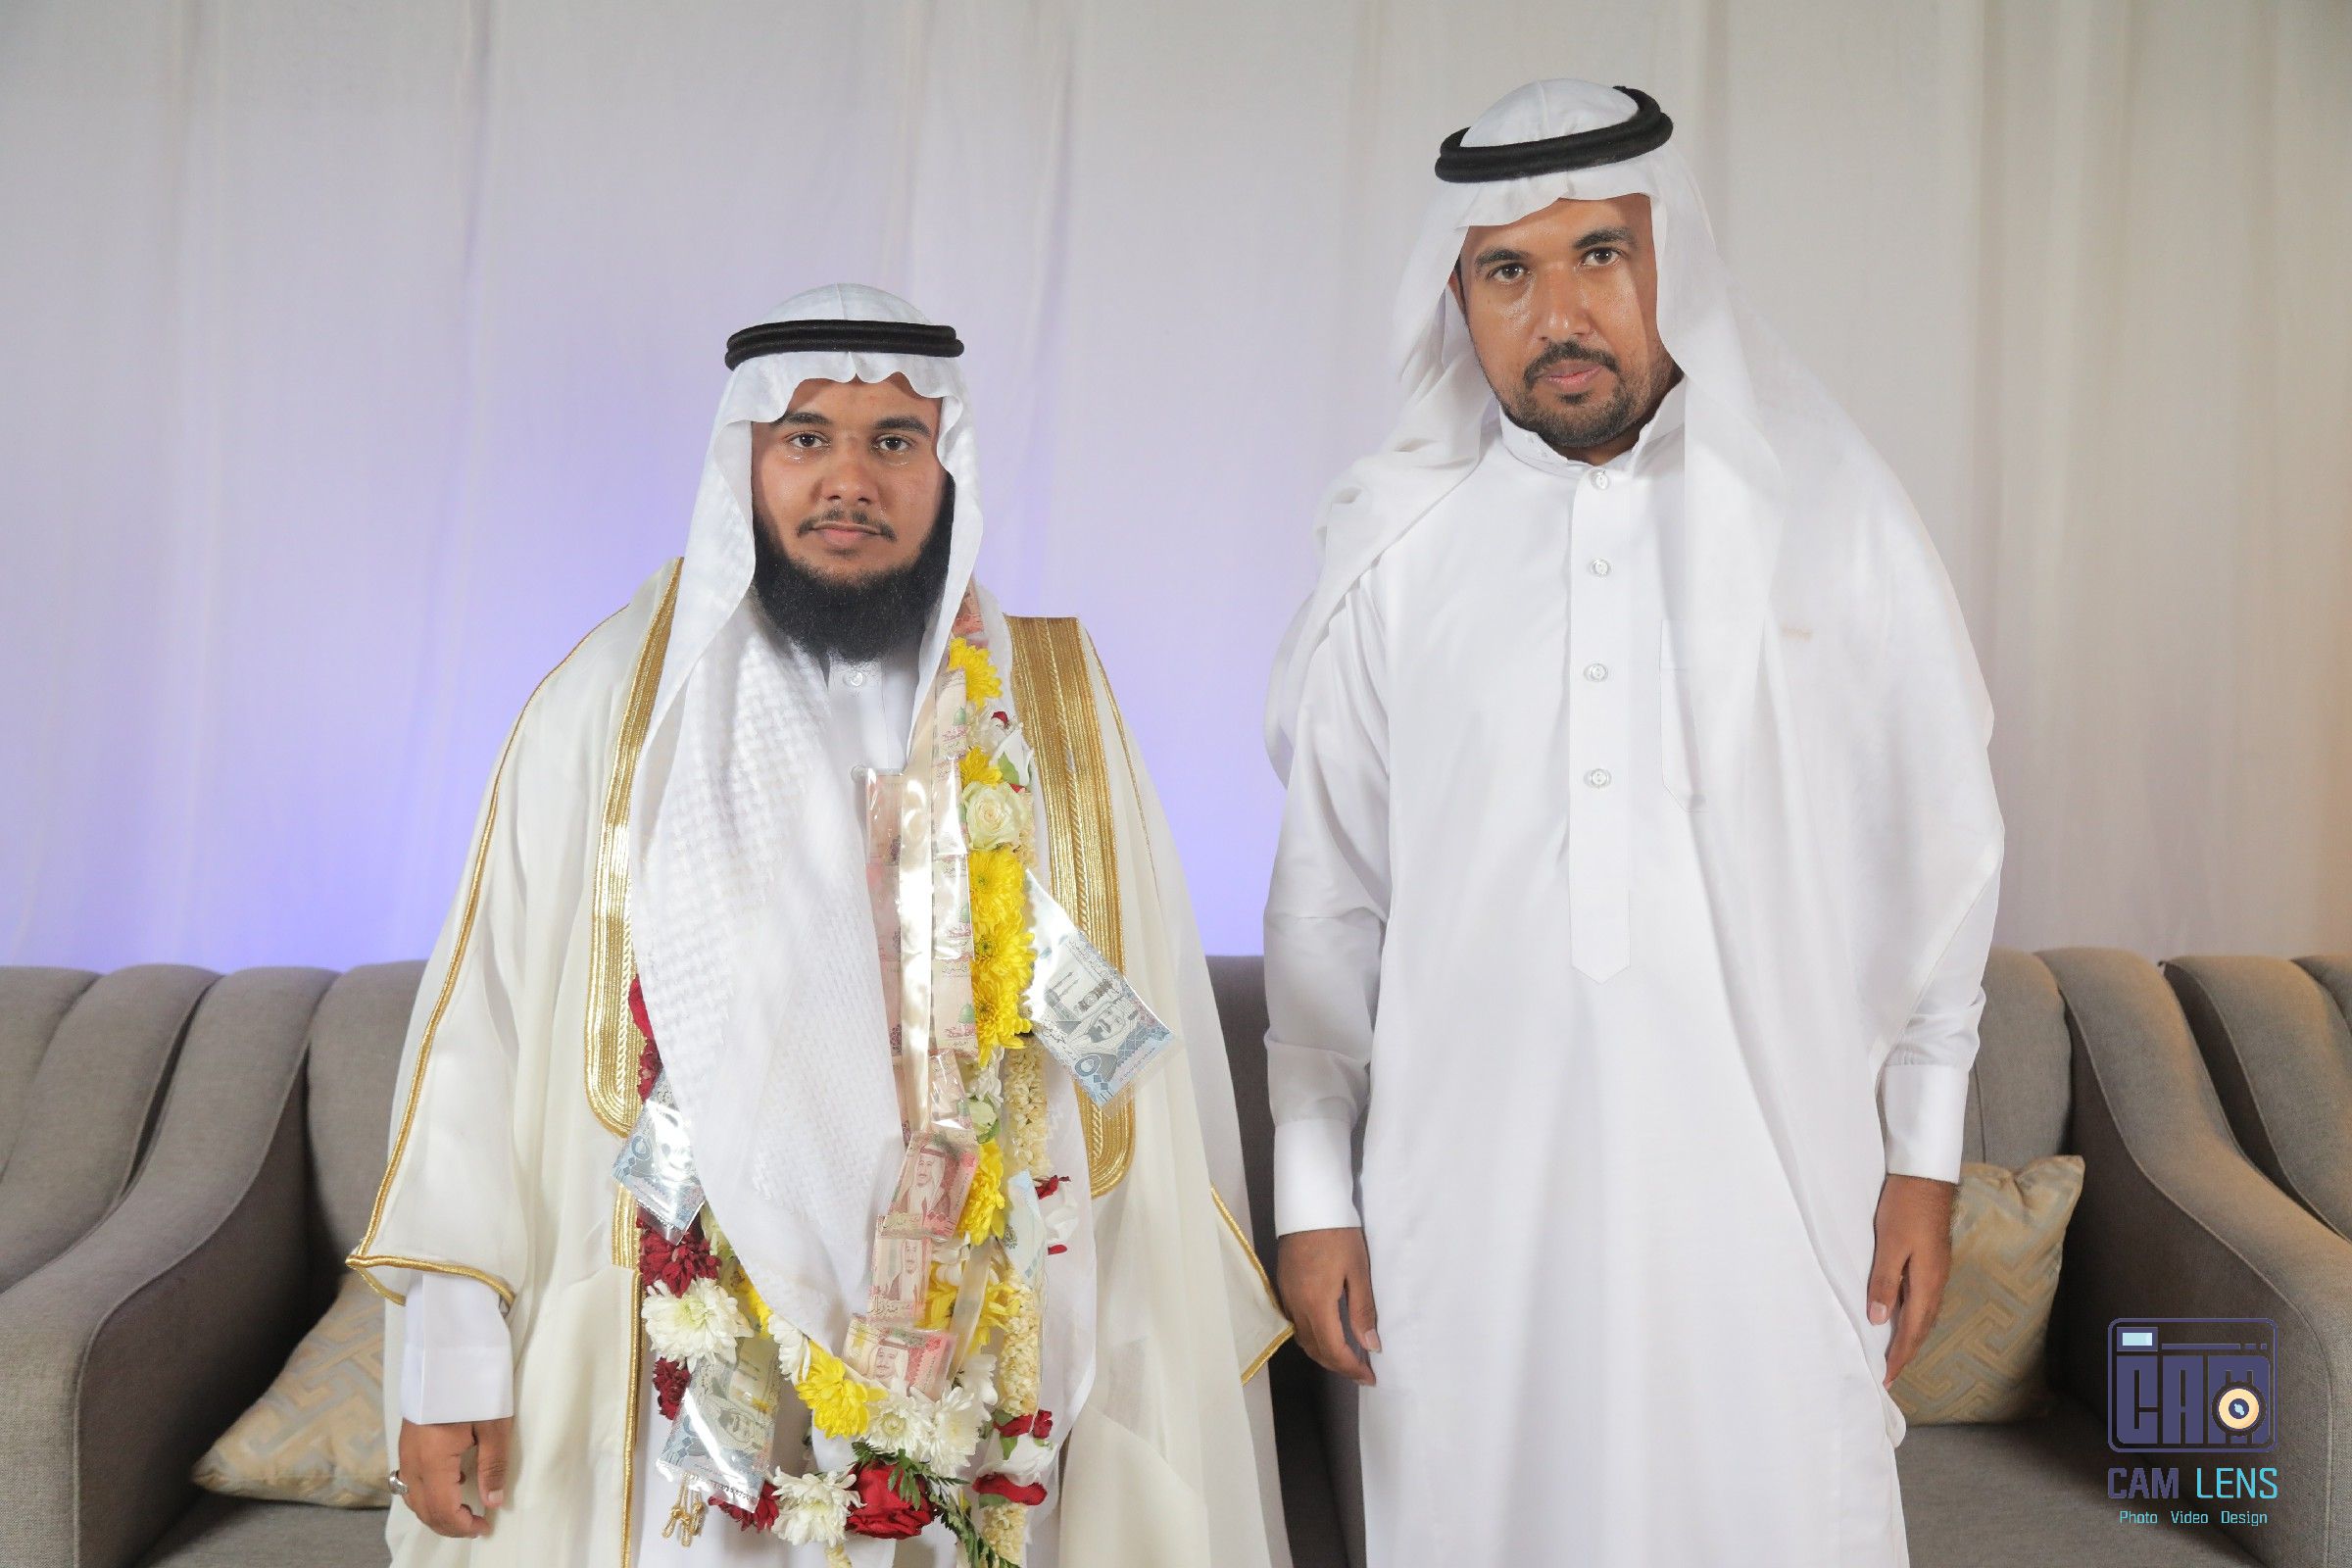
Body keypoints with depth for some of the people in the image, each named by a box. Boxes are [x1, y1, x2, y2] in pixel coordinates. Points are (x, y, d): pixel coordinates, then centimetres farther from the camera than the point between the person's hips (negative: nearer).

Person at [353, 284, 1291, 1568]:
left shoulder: (1053, 711, 1)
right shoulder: (615, 703, -3)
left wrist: (1180, 1347, -1)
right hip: (689, 1388, -1)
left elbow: (1142, 1048, 1)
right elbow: (486, 1031, -3)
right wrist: (451, 1346, -5)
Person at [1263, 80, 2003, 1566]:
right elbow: (1326, 895, 5)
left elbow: (1939, 846, 5)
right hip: (1470, 1198, 1)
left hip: (1769, 1190, 0)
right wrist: (1313, 1193, 5)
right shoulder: (1395, 548, 2)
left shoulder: (1830, 510, 1)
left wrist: (1927, 1158, 5)